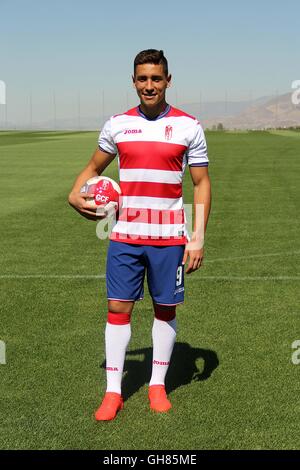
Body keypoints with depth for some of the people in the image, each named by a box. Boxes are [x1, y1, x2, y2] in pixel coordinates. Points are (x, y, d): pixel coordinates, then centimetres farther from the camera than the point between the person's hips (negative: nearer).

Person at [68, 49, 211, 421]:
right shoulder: (117, 125, 6)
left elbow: (202, 183, 1)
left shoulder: (188, 126, 0)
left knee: (166, 309, 7)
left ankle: (157, 386, 23)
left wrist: (198, 237, -6)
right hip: (124, 234, 2)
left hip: (169, 237, -1)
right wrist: (75, 195, -1)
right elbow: (93, 168, 19)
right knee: (118, 307, 1)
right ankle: (113, 392, 11)